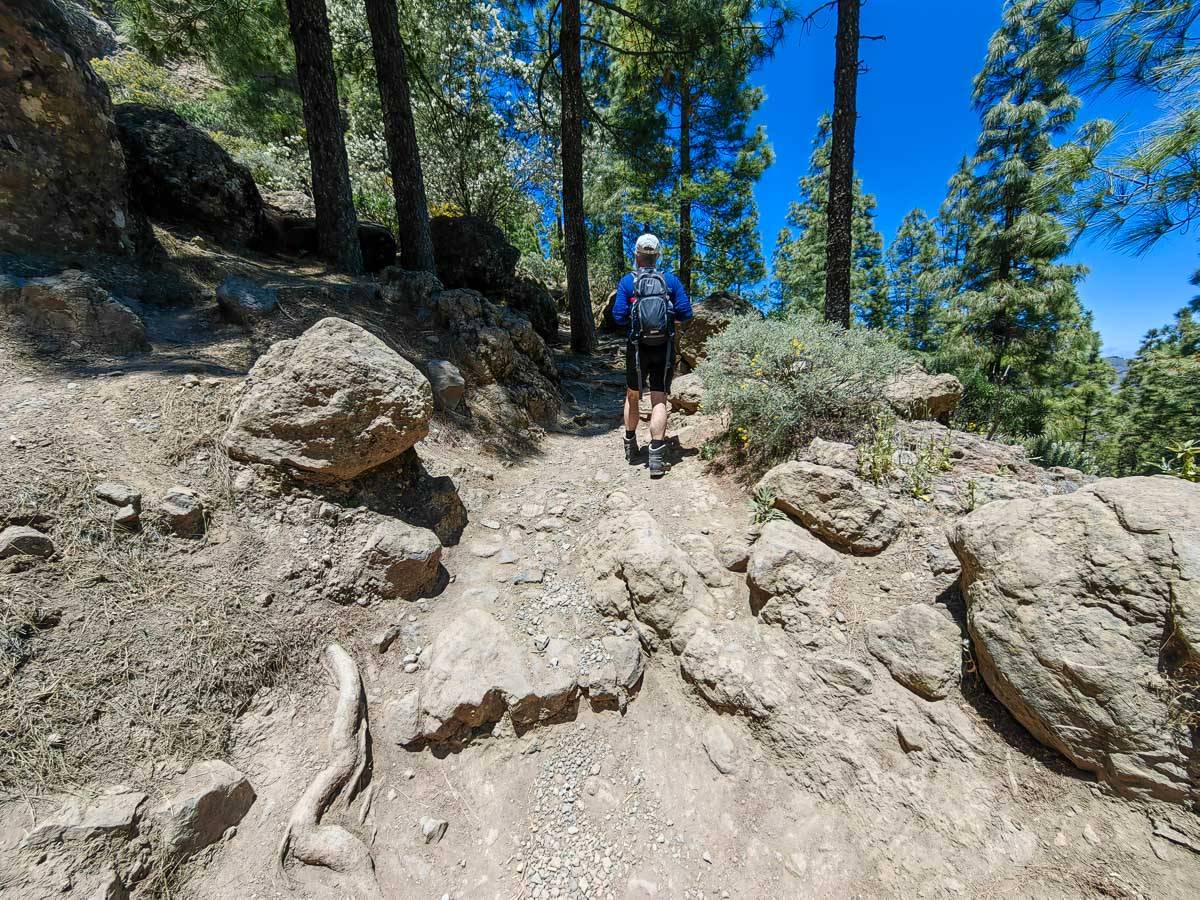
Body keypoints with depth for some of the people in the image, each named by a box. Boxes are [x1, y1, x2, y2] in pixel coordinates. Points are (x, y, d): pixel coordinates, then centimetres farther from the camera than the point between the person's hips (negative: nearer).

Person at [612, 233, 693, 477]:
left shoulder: (627, 281, -2)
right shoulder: (671, 280, 2)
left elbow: (619, 316, -9)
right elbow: (685, 313, -2)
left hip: (638, 348, 0)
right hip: (665, 348, 1)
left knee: (632, 396, 16)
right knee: (659, 399, 1)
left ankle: (631, 446, 29)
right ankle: (657, 456, -10)